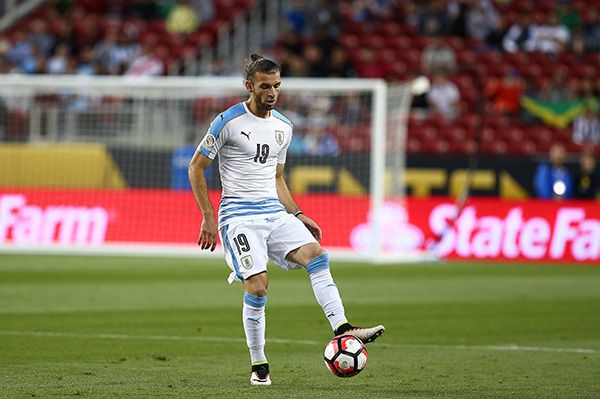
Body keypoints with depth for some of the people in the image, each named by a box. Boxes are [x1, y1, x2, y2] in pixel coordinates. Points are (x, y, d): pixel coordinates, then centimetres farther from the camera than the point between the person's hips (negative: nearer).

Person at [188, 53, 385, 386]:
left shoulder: (283, 127, 14)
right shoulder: (228, 122, -6)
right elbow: (196, 167, -1)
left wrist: (298, 215, 14)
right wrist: (208, 218, -6)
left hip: (274, 213, 5)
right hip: (239, 217, -5)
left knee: (316, 255, -18)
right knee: (257, 286, -14)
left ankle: (342, 330, -27)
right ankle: (258, 366, 0)